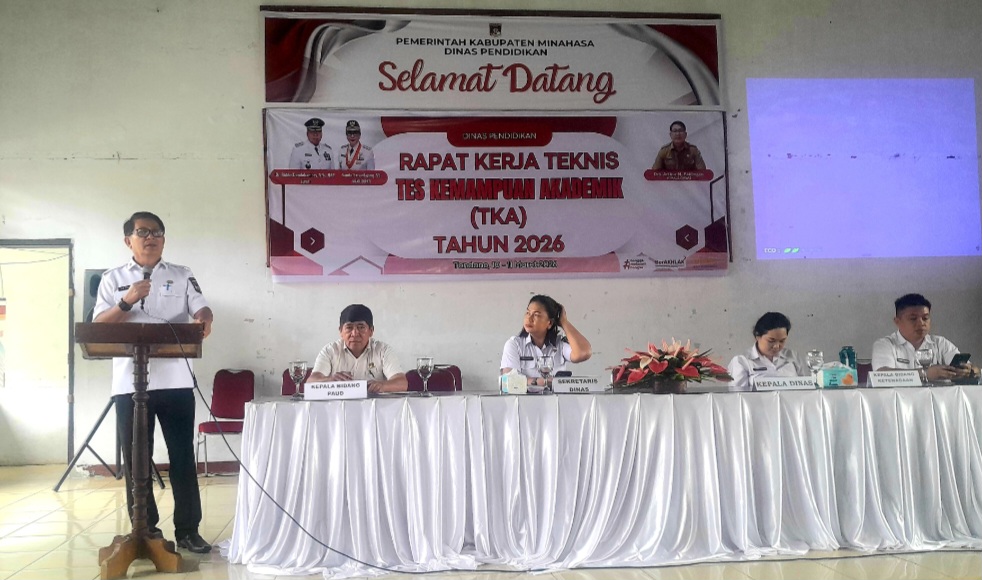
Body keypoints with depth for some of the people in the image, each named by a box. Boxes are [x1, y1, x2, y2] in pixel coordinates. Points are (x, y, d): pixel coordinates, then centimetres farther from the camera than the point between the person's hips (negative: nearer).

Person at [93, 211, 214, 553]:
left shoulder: (182, 276, 10)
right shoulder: (113, 279, 10)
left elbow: (201, 310, -2)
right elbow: (98, 326, 3)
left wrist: (203, 321, -26)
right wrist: (127, 302, -13)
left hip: (175, 381, 0)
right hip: (129, 382, 1)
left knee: (182, 455, 2)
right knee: (135, 458, 6)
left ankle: (187, 529, 10)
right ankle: (145, 529, 18)